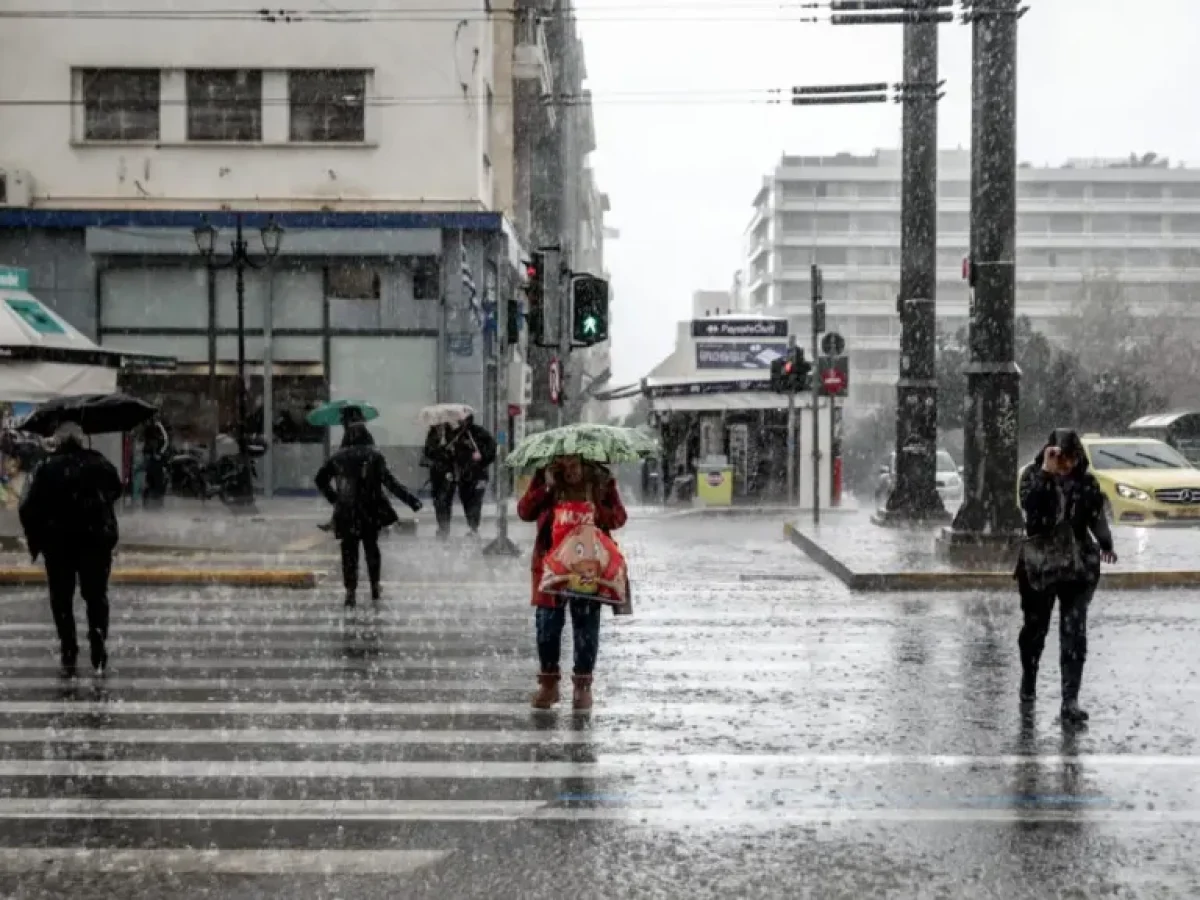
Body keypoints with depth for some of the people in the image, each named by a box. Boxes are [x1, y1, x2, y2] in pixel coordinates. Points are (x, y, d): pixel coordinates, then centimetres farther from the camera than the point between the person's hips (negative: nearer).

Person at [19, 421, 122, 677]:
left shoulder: (48, 468, -8)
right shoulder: (100, 464, -1)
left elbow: (30, 508, -10)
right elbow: (116, 491, 11)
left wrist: (35, 539, 0)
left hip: (58, 542, -1)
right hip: (96, 539, 1)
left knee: (62, 600, 11)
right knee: (96, 596, 12)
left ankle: (69, 656, 9)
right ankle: (99, 655, 6)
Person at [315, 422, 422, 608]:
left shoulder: (338, 457, 2)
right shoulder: (374, 455, -4)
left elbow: (320, 479, 9)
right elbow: (390, 482, -12)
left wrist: (333, 498, 20)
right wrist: (411, 500, -11)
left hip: (346, 512, 0)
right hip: (371, 511, 0)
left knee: (349, 550, 7)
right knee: (371, 547, 18)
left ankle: (350, 591, 0)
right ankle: (375, 586, 23)